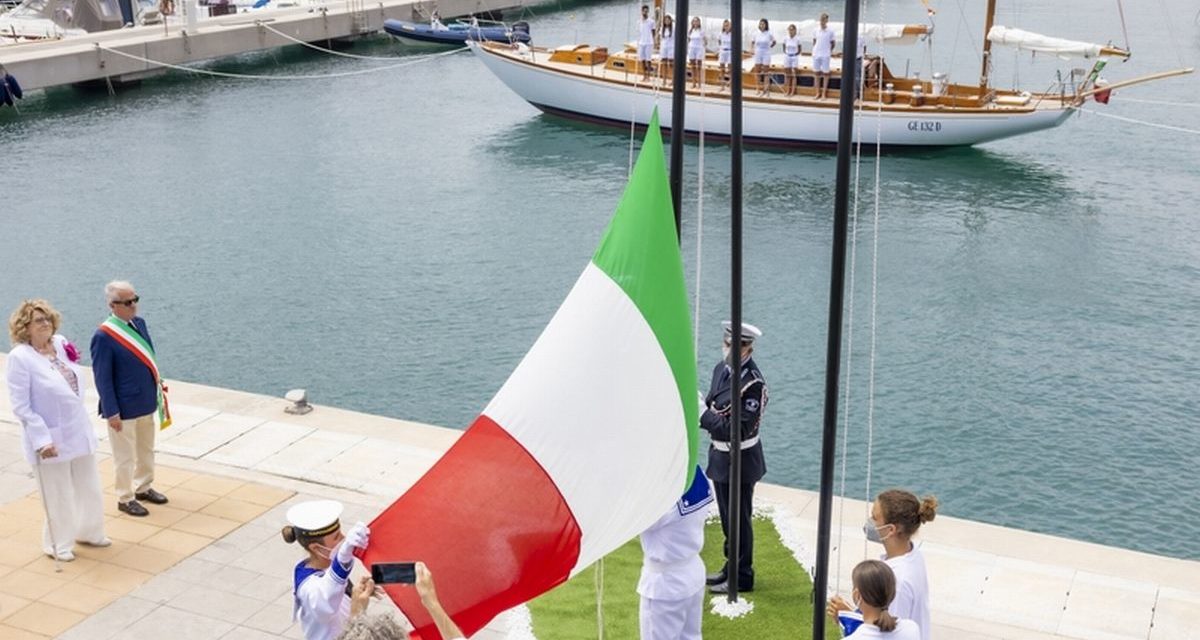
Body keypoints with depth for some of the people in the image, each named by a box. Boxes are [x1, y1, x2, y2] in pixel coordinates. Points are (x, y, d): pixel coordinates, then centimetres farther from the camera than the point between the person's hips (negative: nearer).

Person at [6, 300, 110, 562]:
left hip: (79, 432, 6)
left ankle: (89, 533, 41)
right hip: (51, 439, -6)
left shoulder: (61, 344, 1)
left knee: (90, 489, 18)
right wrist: (42, 438, -23)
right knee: (59, 497, 9)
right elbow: (21, 407, -18)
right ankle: (59, 545, 30)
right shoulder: (19, 358, -18)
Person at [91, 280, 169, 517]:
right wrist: (112, 412, -17)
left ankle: (143, 488, 40)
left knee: (146, 450, 22)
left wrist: (157, 385, 12)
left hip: (146, 403, 7)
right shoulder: (103, 336, -21)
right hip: (124, 408, -7)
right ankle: (125, 498, 25)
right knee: (125, 456, 9)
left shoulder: (139, 323, 1)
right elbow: (102, 378, -18)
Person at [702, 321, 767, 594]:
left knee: (739, 520, 6)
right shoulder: (721, 368, 1)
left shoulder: (753, 383, -25)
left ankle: (742, 578, 22)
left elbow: (738, 429, -27)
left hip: (740, 461, -8)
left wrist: (703, 415, -26)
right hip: (720, 456, 8)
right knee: (727, 518, 22)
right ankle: (732, 567, 39)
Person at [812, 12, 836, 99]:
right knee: (817, 73, 9)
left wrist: (830, 51, 1)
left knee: (825, 74, 1)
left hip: (825, 55, -3)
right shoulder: (816, 30, 5)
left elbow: (833, 43, 6)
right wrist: (814, 49, 8)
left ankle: (824, 94, 5)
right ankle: (818, 93, 17)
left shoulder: (830, 31, -3)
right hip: (816, 54, 3)